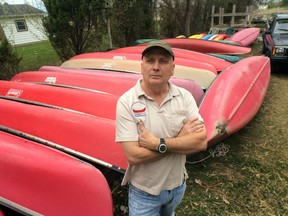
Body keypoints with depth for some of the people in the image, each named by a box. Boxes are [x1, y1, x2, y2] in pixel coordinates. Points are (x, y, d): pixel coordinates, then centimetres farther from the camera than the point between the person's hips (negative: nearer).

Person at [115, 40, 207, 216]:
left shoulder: (185, 97, -12)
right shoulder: (127, 102, -21)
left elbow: (201, 142, -19)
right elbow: (133, 156, -26)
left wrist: (158, 143, -28)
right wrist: (180, 137, -22)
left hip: (178, 185, 4)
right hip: (144, 192, -4)